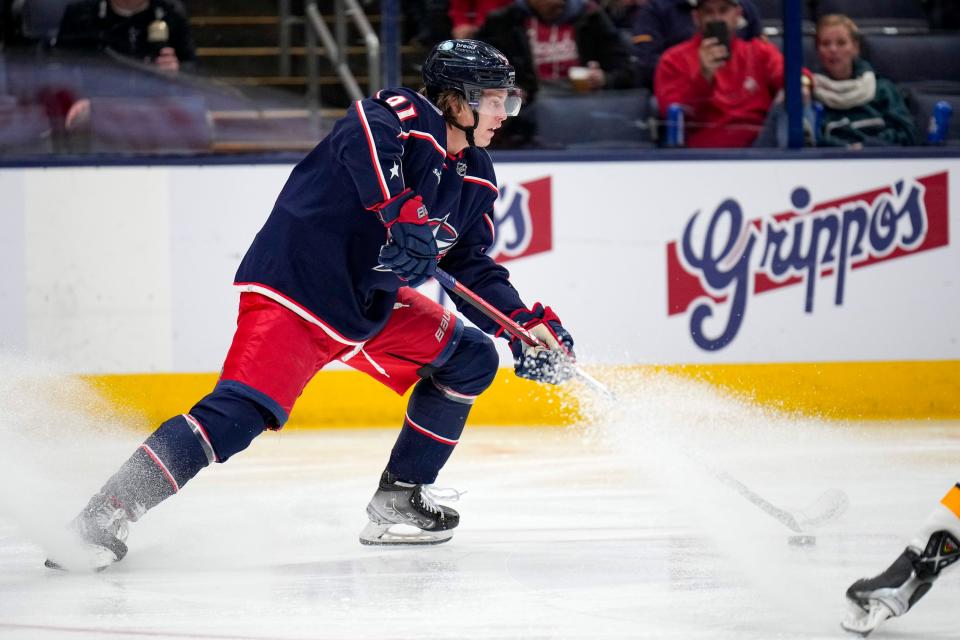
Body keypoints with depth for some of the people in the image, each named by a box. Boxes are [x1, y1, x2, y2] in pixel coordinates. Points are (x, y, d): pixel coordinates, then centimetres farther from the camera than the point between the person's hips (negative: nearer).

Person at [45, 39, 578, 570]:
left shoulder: (475, 177, 13)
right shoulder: (408, 114, -13)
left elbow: (472, 265, 19)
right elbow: (363, 135, -35)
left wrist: (527, 322, 7)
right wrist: (402, 210, -43)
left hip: (372, 306, 10)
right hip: (296, 285, -9)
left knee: (470, 360, 8)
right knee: (238, 414, -23)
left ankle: (397, 501, 14)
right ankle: (103, 516, -23)